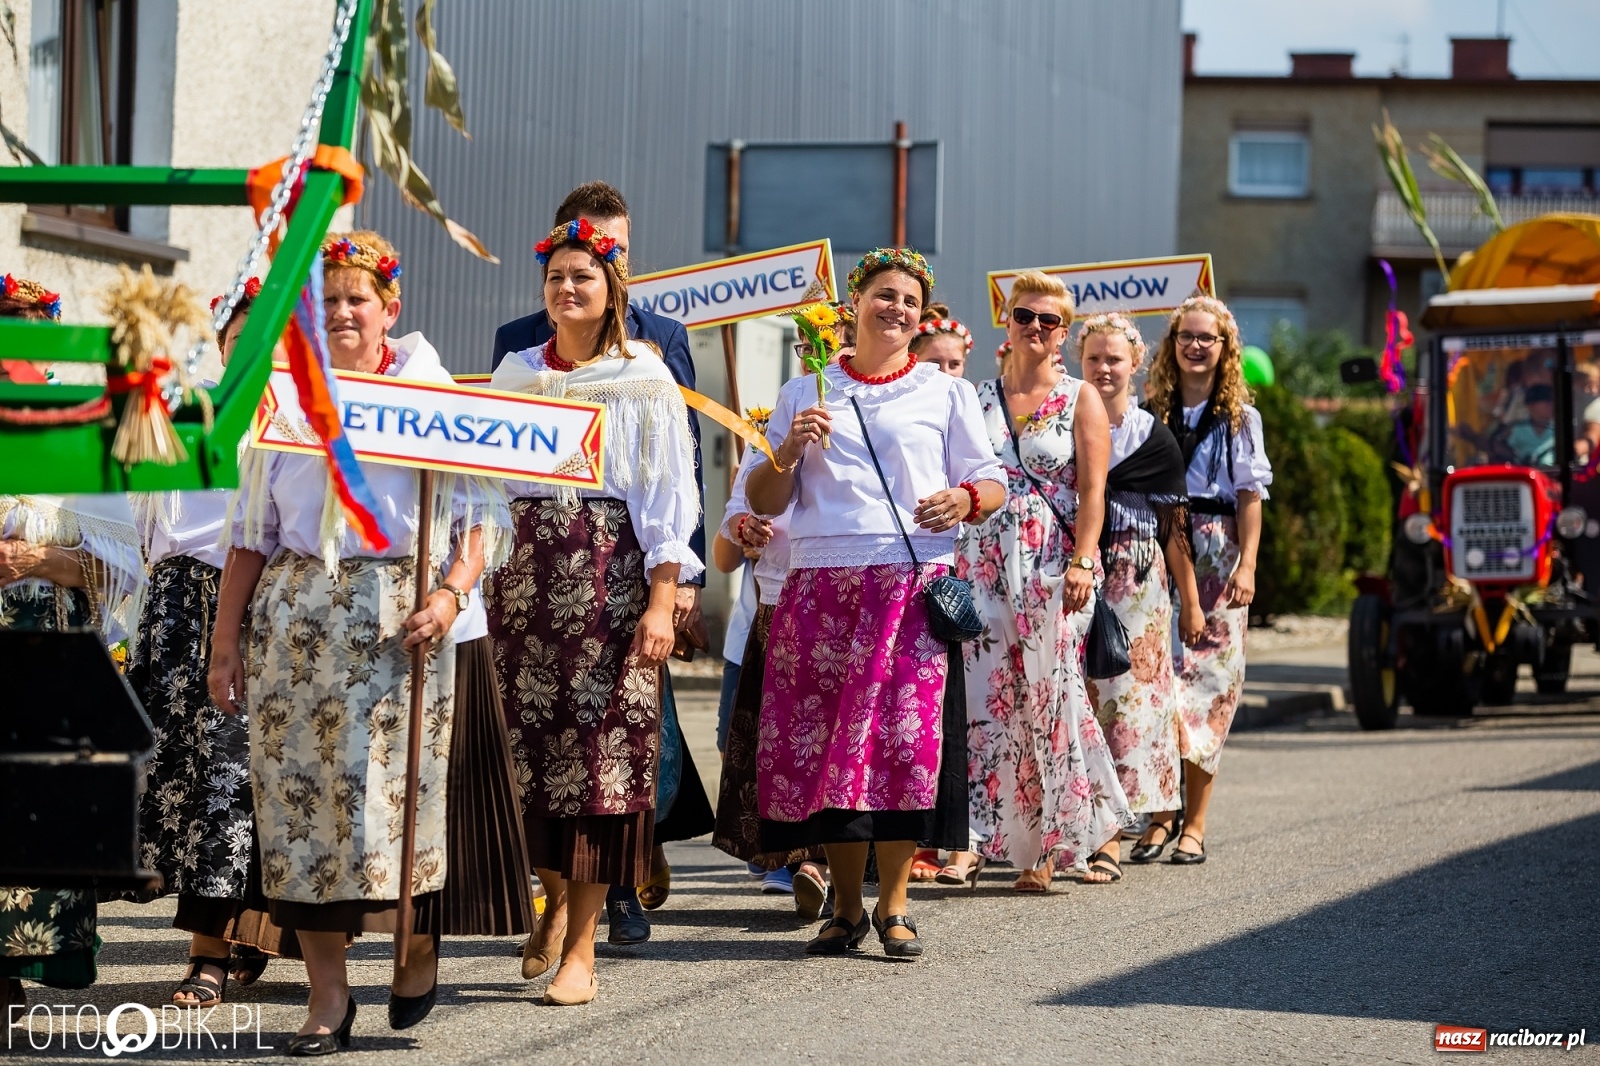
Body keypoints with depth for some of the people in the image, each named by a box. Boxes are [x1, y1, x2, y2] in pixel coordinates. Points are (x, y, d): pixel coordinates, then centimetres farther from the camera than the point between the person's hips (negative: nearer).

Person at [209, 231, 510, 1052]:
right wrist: (225, 639, 8)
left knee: (392, 786, -8)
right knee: (297, 788, -3)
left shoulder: (432, 396, 6)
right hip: (296, 611, 3)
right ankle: (327, 994, 2)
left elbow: (480, 514, 1)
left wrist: (451, 594, -16)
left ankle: (419, 948, 18)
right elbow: (251, 531, 13)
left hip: (396, 612, -3)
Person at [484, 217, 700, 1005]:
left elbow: (667, 496, -2)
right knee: (529, 733, 2)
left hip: (610, 571, -4)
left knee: (599, 739, -7)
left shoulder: (643, 379, 3)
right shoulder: (515, 374, 14)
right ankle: (555, 900, 25)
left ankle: (581, 948, -5)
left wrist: (662, 600, -11)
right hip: (523, 569, 4)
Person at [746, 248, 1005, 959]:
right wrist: (788, 451, -5)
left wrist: (965, 499, -10)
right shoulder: (805, 393, 17)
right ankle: (847, 907, 7)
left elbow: (993, 485, 12)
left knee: (902, 733, -11)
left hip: (913, 580, -1)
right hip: (822, 583, 1)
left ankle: (893, 905, -2)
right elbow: (765, 501, 15)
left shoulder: (946, 394, 15)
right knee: (821, 735, -4)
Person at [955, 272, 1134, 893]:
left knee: (1049, 696, -5)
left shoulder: (1080, 399, 4)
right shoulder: (980, 398, 13)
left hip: (1052, 563, -3)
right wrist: (951, 561, 3)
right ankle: (989, 832, -1)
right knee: (987, 696, -4)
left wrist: (1082, 563, -15)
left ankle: (1047, 847, 2)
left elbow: (1092, 490, -3)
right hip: (985, 562, 3)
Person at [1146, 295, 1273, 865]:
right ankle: (1160, 814, 1)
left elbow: (1250, 496, 2)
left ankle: (1194, 824, -1)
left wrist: (1247, 565, -9)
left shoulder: (1240, 417, 7)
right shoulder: (1152, 411, 10)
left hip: (1216, 555, -1)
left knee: (1207, 681, -3)